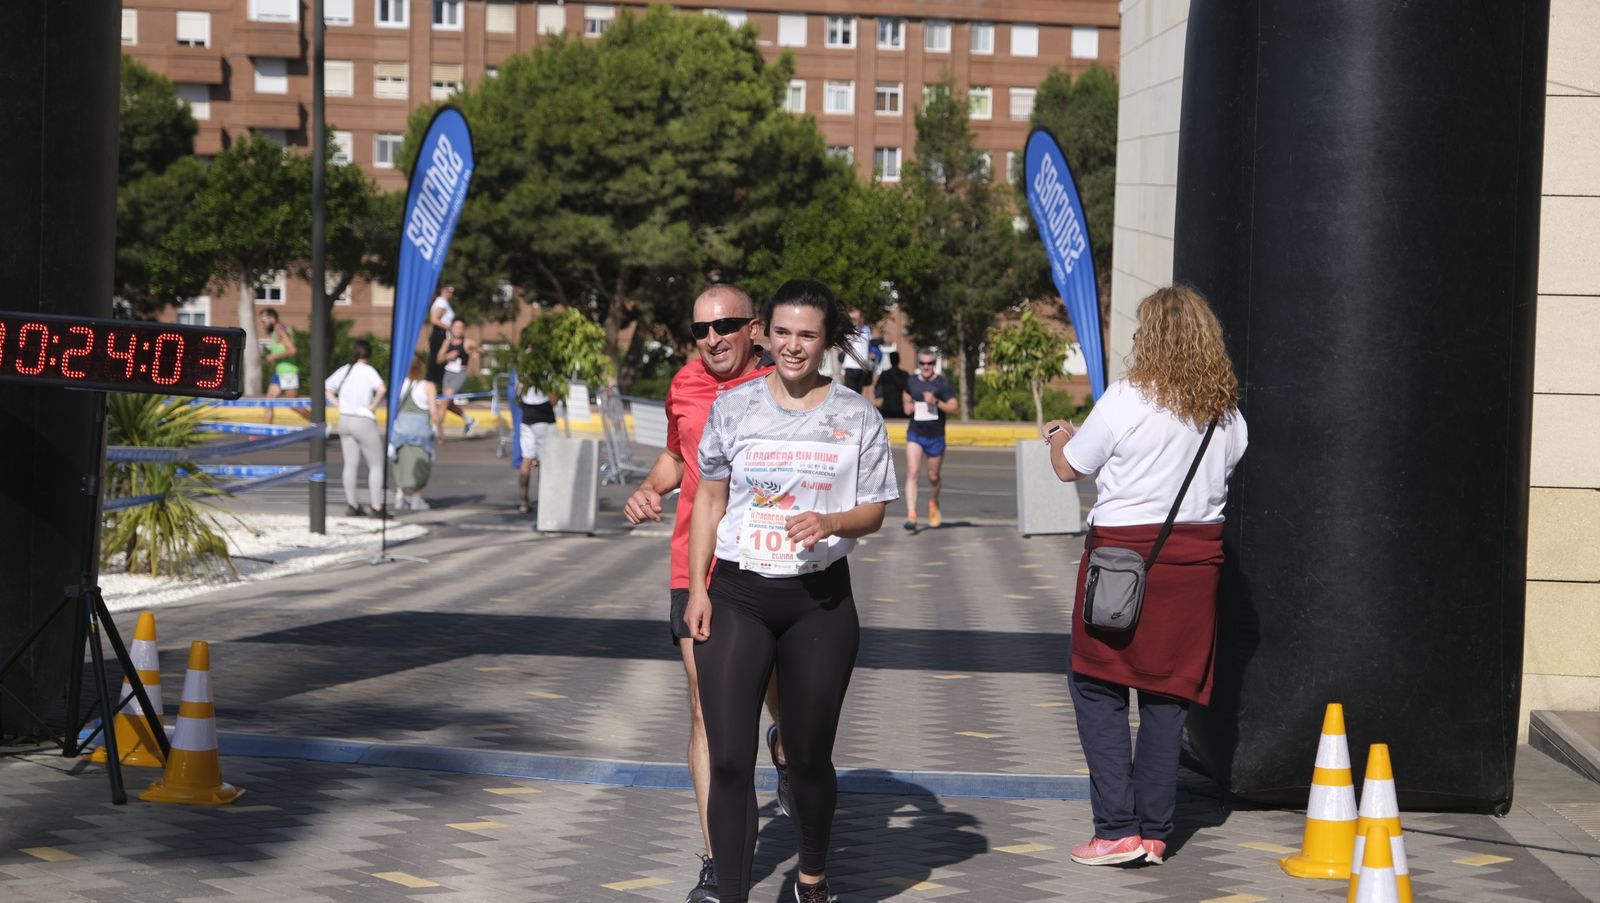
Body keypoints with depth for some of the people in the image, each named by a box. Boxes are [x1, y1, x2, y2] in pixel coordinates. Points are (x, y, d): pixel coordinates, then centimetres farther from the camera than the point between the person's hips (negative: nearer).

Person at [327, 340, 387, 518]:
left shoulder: (344, 370, 7)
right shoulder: (368, 371, -11)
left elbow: (327, 390, 14)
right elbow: (381, 389, -29)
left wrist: (338, 404, 8)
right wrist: (374, 405, -16)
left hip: (345, 420, 6)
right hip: (364, 421, -6)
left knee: (351, 464, 10)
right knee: (376, 465, 2)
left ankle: (352, 504, 8)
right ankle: (377, 506, -2)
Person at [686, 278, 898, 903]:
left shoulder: (857, 417, 2)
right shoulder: (733, 407, 4)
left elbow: (873, 512, 6)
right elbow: (710, 501, 10)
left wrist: (831, 523, -16)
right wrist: (697, 589, 3)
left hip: (820, 600, 0)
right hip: (738, 596, 0)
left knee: (809, 753, 10)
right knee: (728, 759, -6)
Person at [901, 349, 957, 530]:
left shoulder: (942, 383, -8)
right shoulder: (911, 381, 3)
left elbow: (954, 406, -12)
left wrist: (936, 402, -25)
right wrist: (908, 405, 5)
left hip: (935, 436, -1)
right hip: (915, 434, 1)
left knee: (934, 476, 12)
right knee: (912, 474, -13)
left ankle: (933, 503, 43)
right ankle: (911, 515, -17)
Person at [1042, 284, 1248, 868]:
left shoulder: (1126, 399, -12)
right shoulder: (1228, 414, 4)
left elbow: (1069, 467, -2)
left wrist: (1058, 435, 19)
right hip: (1196, 554, 5)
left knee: (1097, 687, 4)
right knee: (1167, 692, 10)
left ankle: (1118, 828, -3)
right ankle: (1154, 831, 13)